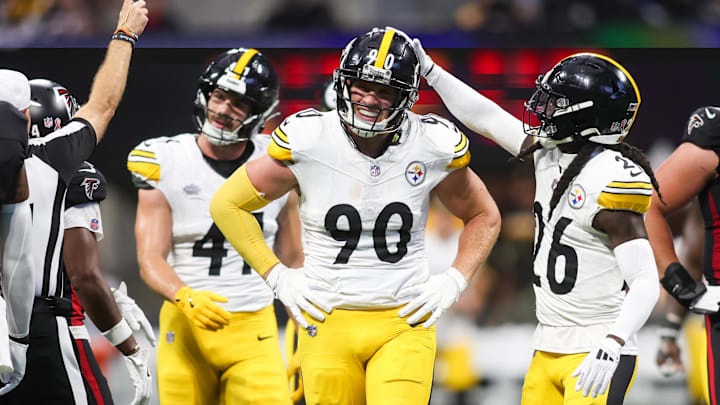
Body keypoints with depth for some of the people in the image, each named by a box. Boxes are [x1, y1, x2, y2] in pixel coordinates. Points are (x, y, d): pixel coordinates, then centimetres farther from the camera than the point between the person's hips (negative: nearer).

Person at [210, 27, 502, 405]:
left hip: (404, 324, 0)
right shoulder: (307, 142, -8)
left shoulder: (432, 147, -4)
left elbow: (484, 217, 15)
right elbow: (227, 203, 5)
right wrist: (276, 275, 0)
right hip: (328, 325, 0)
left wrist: (453, 281, 1)